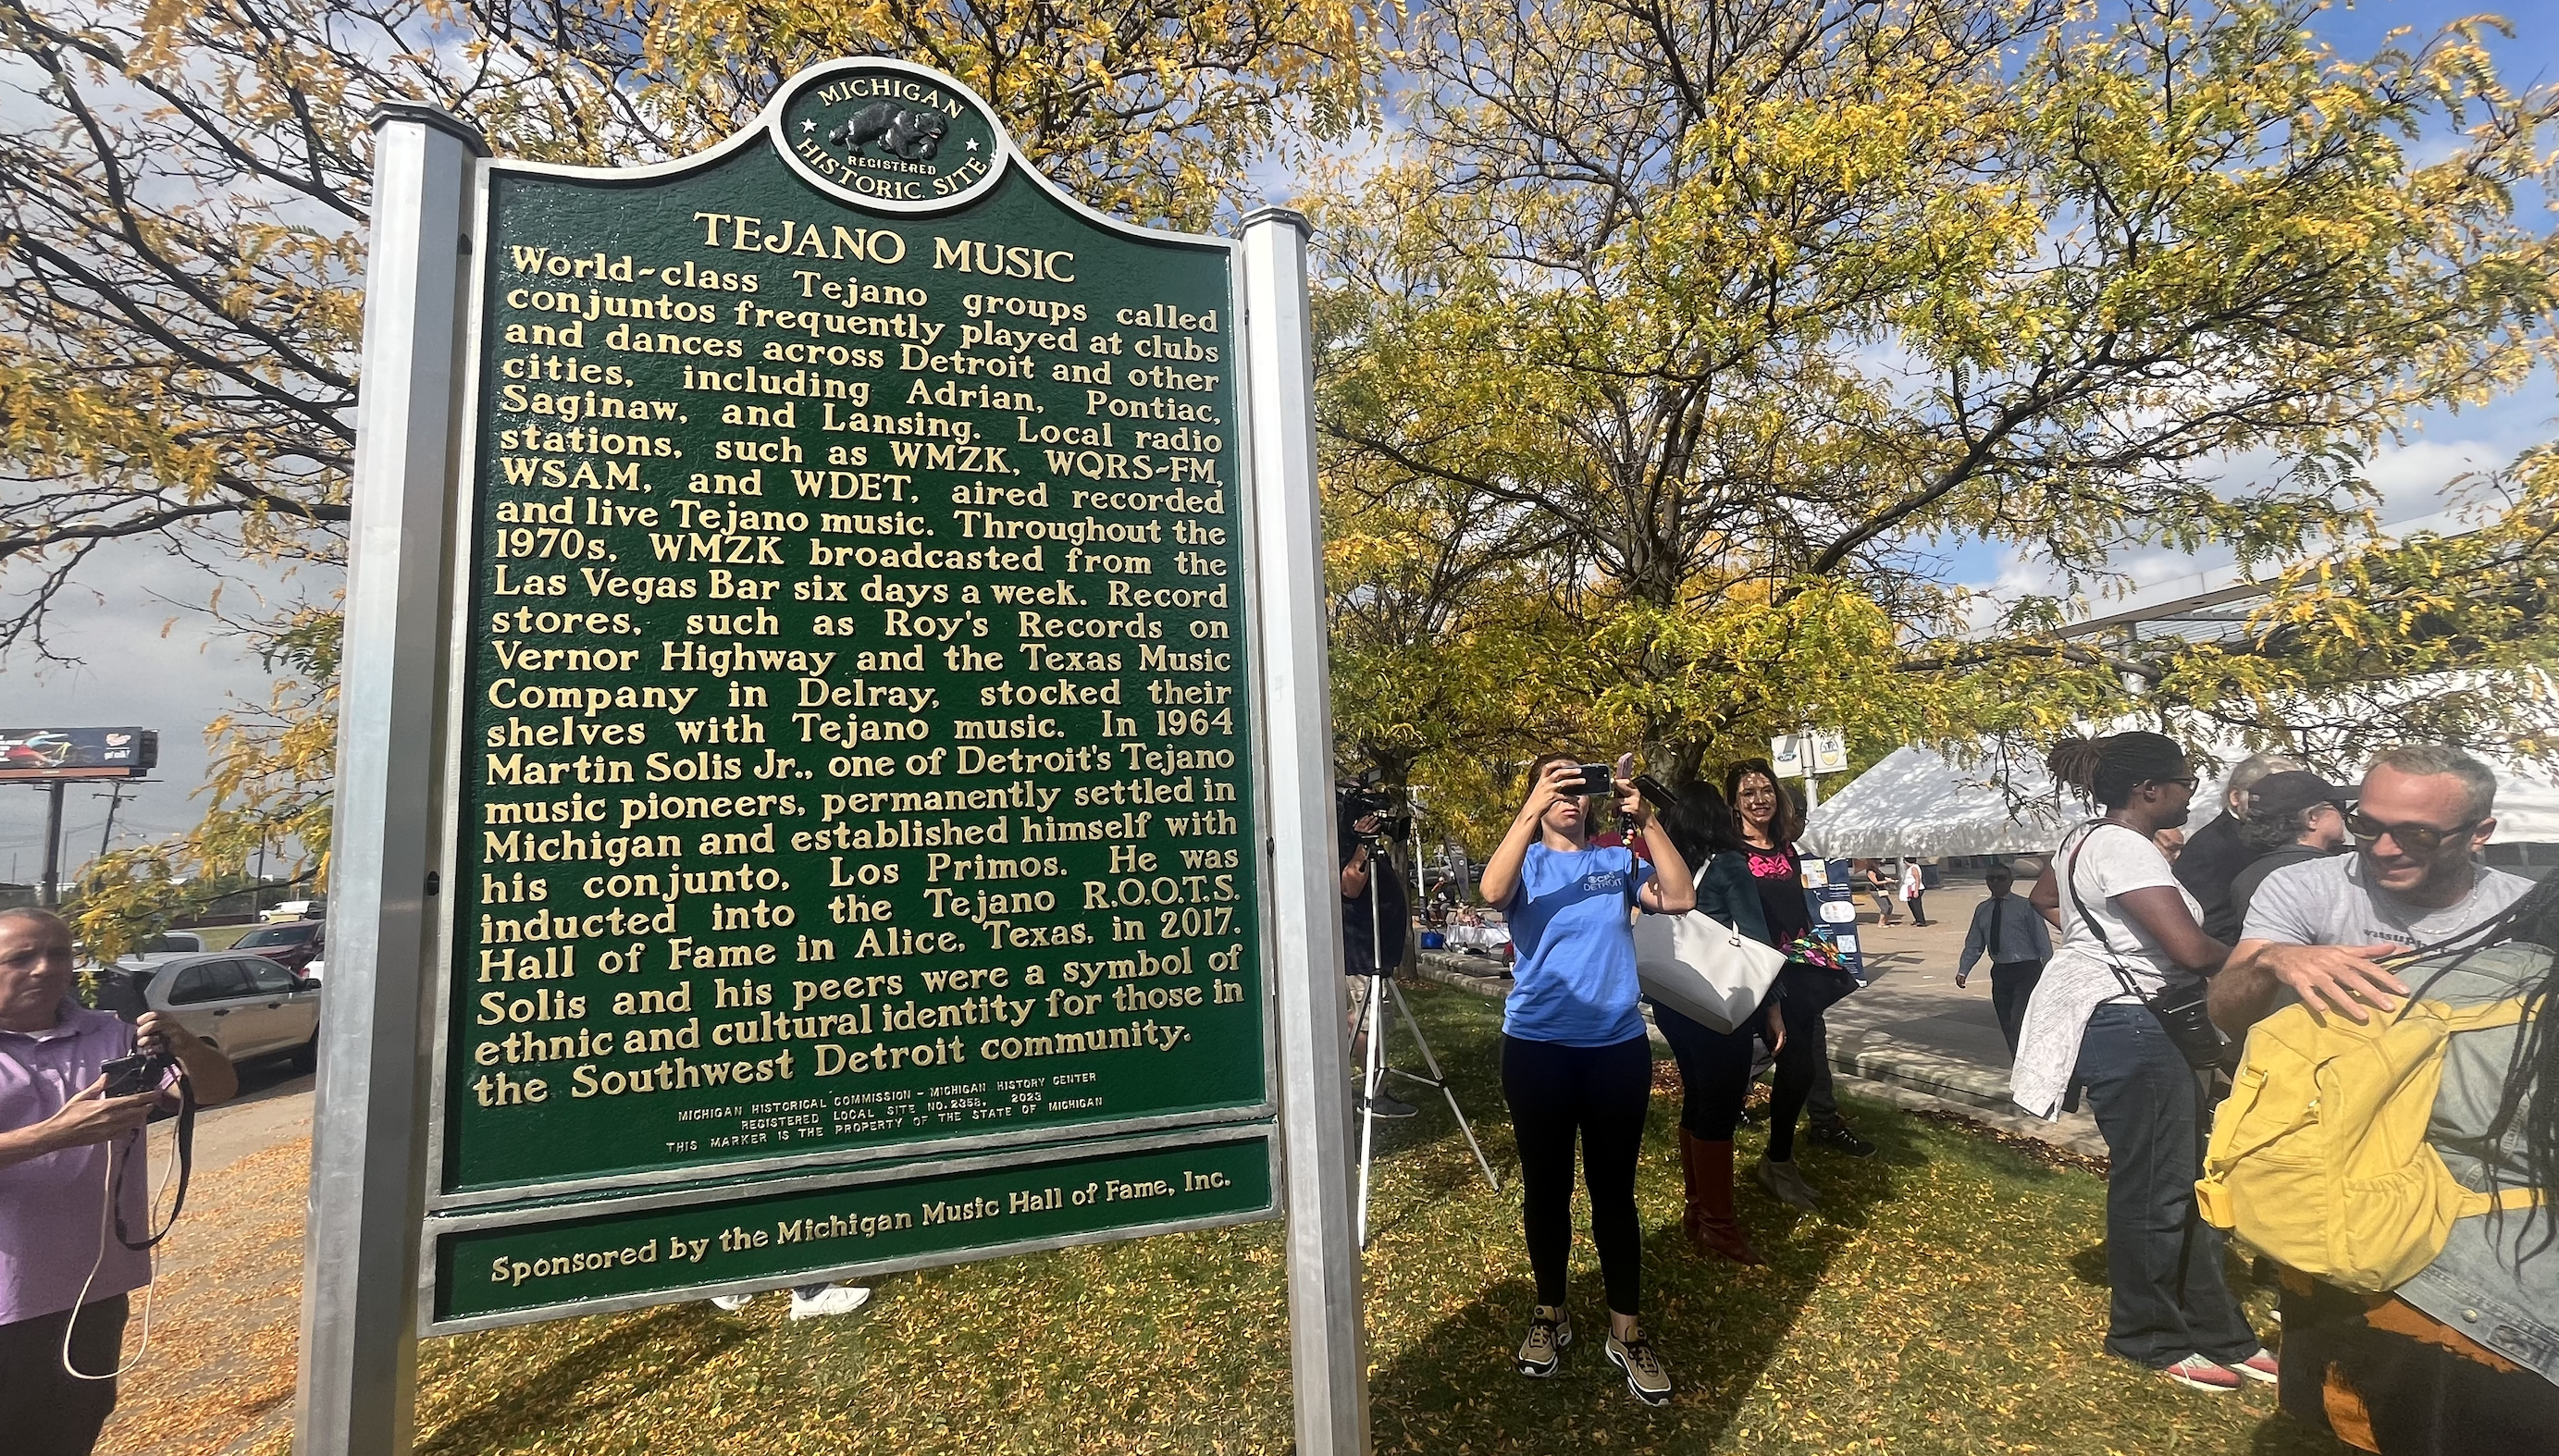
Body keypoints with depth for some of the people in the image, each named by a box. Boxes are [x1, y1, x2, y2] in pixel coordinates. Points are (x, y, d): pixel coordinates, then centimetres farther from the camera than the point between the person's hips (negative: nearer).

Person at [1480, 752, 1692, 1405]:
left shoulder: (1619, 860, 6)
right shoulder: (1526, 862, 1)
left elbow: (1680, 898, -11)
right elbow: (1493, 891, -22)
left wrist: (1646, 820, -19)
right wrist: (1532, 812, -27)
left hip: (1617, 1046, 1)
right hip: (1537, 1048, -1)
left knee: (1614, 1190, 10)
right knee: (1546, 1187, 12)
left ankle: (1626, 1330, 24)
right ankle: (1549, 1314, 30)